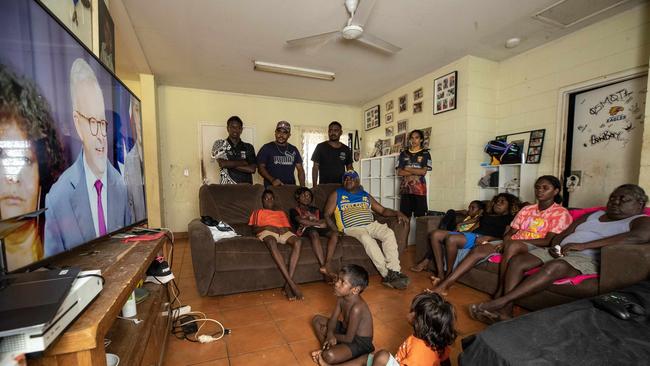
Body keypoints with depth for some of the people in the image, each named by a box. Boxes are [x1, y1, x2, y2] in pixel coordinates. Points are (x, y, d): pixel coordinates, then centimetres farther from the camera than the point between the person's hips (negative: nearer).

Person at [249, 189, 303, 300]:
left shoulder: (281, 212, 37)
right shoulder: (258, 212, 30)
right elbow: (254, 229, 12)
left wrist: (284, 229, -2)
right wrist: (267, 227, -7)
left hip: (283, 232, 3)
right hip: (266, 232, -2)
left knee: (297, 241, -34)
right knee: (272, 243, -42)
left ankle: (288, 284, -38)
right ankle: (292, 283, -46)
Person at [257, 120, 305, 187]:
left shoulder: (294, 150, 12)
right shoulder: (267, 148, 2)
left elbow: (300, 169, 11)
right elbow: (261, 168, -2)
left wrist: (302, 187, -2)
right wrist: (272, 180, -18)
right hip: (271, 188, -3)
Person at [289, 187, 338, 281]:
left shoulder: (316, 210, 33)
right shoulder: (294, 210, 22)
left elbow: (324, 223, 15)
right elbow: (300, 221, -1)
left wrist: (308, 222, -5)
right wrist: (318, 223, -4)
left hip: (318, 229, 4)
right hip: (305, 230, -4)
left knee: (335, 233, -29)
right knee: (314, 233, -40)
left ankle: (327, 266, -41)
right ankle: (325, 267, -47)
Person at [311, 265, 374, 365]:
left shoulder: (356, 308, -33)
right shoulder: (341, 297, -9)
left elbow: (348, 339, -25)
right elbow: (333, 319, 0)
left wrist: (329, 334, -9)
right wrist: (330, 334, -21)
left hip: (360, 342, -8)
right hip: (346, 330, 9)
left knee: (329, 356, -34)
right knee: (317, 320, 10)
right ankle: (325, 348, 0)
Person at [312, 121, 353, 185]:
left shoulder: (346, 149, 9)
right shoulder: (321, 147, 0)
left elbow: (349, 169, 14)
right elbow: (315, 168, -1)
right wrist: (315, 186, -8)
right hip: (324, 186, -2)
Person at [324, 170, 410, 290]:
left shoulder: (366, 195, 21)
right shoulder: (337, 195, 12)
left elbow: (382, 210, 19)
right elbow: (327, 215, 7)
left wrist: (397, 213, 0)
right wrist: (336, 230, -9)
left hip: (371, 225, 4)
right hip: (352, 228, -3)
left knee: (389, 233, -24)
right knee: (366, 238, -34)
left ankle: (394, 271, -27)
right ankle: (387, 274, -30)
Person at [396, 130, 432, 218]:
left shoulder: (425, 153, 5)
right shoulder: (403, 154, 11)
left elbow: (423, 171, -8)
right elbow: (399, 172, 1)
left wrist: (407, 169, -2)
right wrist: (416, 172, -5)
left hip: (419, 188, -2)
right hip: (405, 188, 2)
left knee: (420, 216, -1)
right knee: (405, 215, 2)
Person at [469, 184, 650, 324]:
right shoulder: (593, 215, 26)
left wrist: (582, 245, -23)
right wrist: (554, 247, -3)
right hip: (560, 253, 7)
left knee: (554, 268, -38)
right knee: (517, 261, -18)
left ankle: (498, 302, -40)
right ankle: (505, 311, -28)